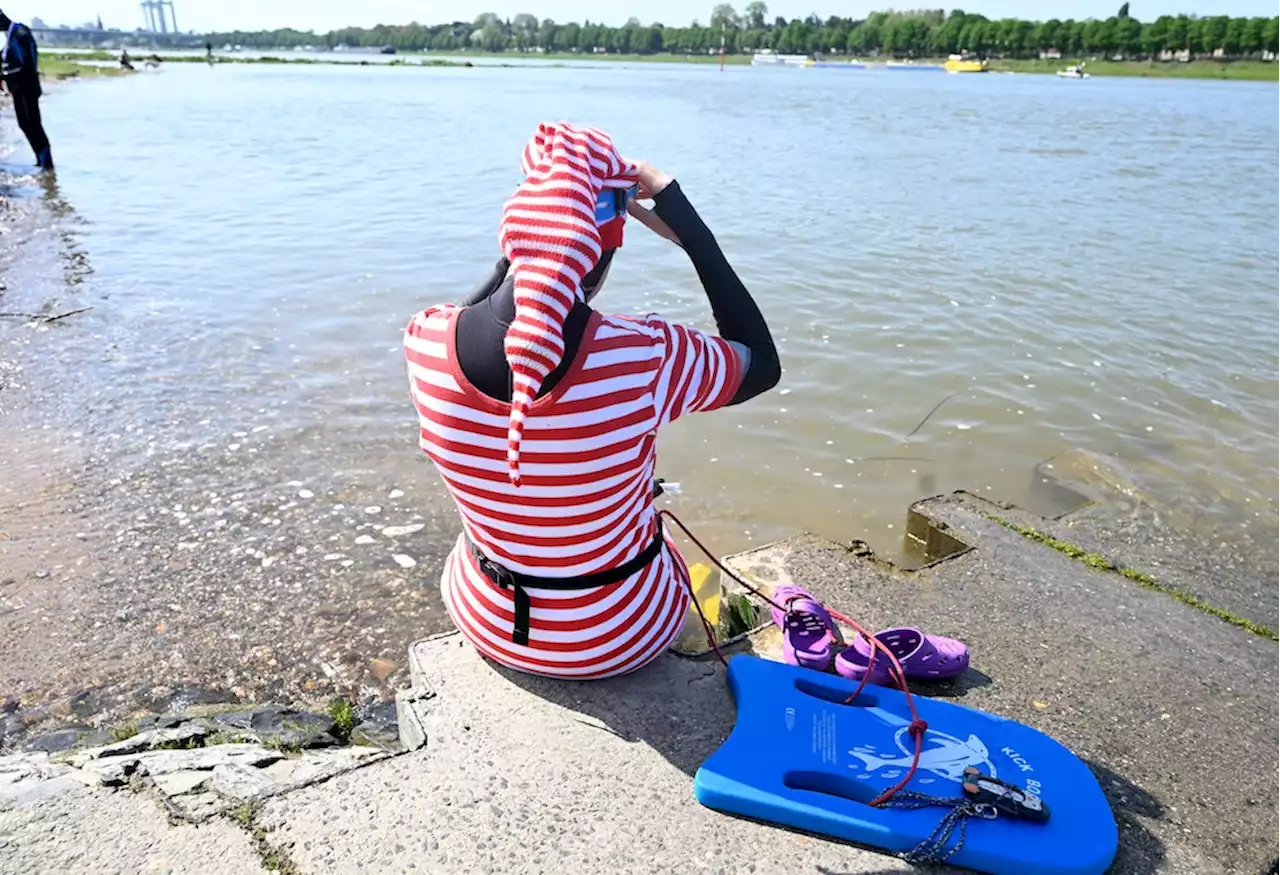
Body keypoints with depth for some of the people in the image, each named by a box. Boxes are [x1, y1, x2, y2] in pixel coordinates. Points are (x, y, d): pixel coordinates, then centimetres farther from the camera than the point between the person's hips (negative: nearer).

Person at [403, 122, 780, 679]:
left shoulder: (424, 342, -23)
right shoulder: (645, 357, -32)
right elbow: (763, 362, -10)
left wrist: (530, 243, -2)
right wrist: (692, 231, -12)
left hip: (485, 623, 3)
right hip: (619, 639, -2)